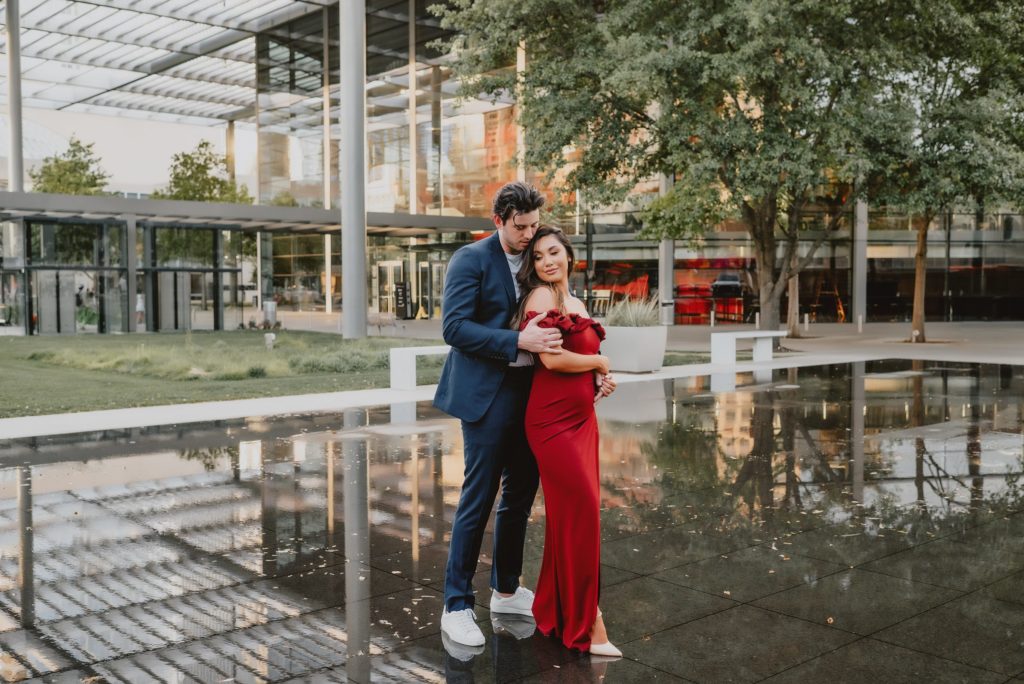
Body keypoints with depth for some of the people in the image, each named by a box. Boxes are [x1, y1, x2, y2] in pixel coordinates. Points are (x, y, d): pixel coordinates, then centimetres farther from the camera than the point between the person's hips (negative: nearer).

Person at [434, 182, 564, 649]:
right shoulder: (471, 260, -8)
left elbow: (546, 322, 16)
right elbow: (454, 326, -17)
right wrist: (519, 341, -24)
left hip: (530, 393, 7)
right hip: (488, 394, -7)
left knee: (520, 495, 14)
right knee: (478, 498, -3)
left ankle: (506, 590, 30)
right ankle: (457, 606, 9)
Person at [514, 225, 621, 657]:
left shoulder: (576, 304, 16)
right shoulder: (540, 296, -9)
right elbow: (552, 358, -19)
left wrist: (600, 379, 3)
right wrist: (600, 362, -3)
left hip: (582, 417, 8)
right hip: (553, 419, -8)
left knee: (570, 512, 11)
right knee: (583, 511, -8)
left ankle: (555, 611, 24)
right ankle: (585, 624, 1)